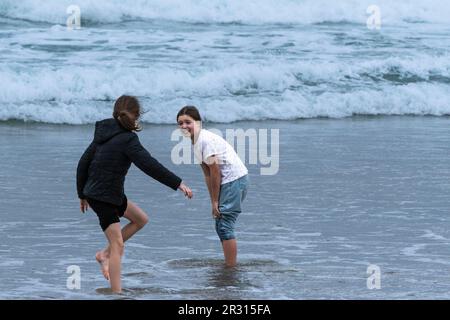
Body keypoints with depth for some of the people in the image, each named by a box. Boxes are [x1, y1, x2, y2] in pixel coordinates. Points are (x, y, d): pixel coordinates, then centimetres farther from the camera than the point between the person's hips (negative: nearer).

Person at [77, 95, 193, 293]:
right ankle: (117, 293, -11)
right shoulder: (127, 139, -15)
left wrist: (82, 195, 23)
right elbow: (150, 165, -22)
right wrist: (178, 184, -18)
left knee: (141, 219, 19)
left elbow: (83, 163, 14)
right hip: (104, 198, -9)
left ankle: (105, 254, 17)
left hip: (93, 192, 9)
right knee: (118, 246, -8)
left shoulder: (103, 134, 10)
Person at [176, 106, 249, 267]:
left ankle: (231, 267, -6)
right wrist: (214, 202, 5)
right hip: (228, 182, 10)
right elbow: (208, 175, 10)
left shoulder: (206, 140, -19)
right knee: (221, 225, 15)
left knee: (225, 225, -10)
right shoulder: (196, 142, 10)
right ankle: (229, 264, 23)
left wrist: (215, 201, -12)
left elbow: (215, 172, -18)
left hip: (235, 179, -10)